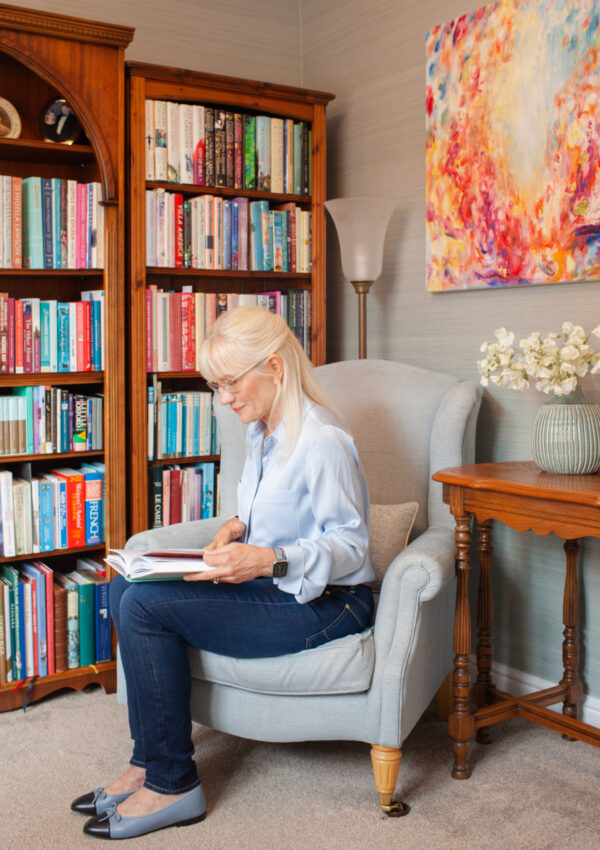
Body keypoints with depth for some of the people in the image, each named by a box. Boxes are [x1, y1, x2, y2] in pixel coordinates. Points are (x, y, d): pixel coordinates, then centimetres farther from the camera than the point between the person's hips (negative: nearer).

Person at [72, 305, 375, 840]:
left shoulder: (321, 440, -20)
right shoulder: (262, 431, 10)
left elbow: (350, 544, -19)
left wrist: (271, 561, -32)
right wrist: (240, 526, 2)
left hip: (326, 604, -10)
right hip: (275, 586, 10)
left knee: (145, 606, -20)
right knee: (125, 588, 0)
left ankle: (172, 784, -6)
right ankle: (149, 762, 5)